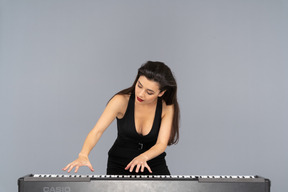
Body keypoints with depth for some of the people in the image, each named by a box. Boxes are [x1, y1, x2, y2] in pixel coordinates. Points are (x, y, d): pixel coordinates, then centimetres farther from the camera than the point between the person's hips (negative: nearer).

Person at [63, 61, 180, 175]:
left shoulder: (167, 108, -13)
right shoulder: (122, 100, -18)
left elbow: (161, 144, -17)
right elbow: (97, 130, -25)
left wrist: (143, 157, -37)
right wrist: (83, 155, -44)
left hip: (153, 163, 1)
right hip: (119, 164, -1)